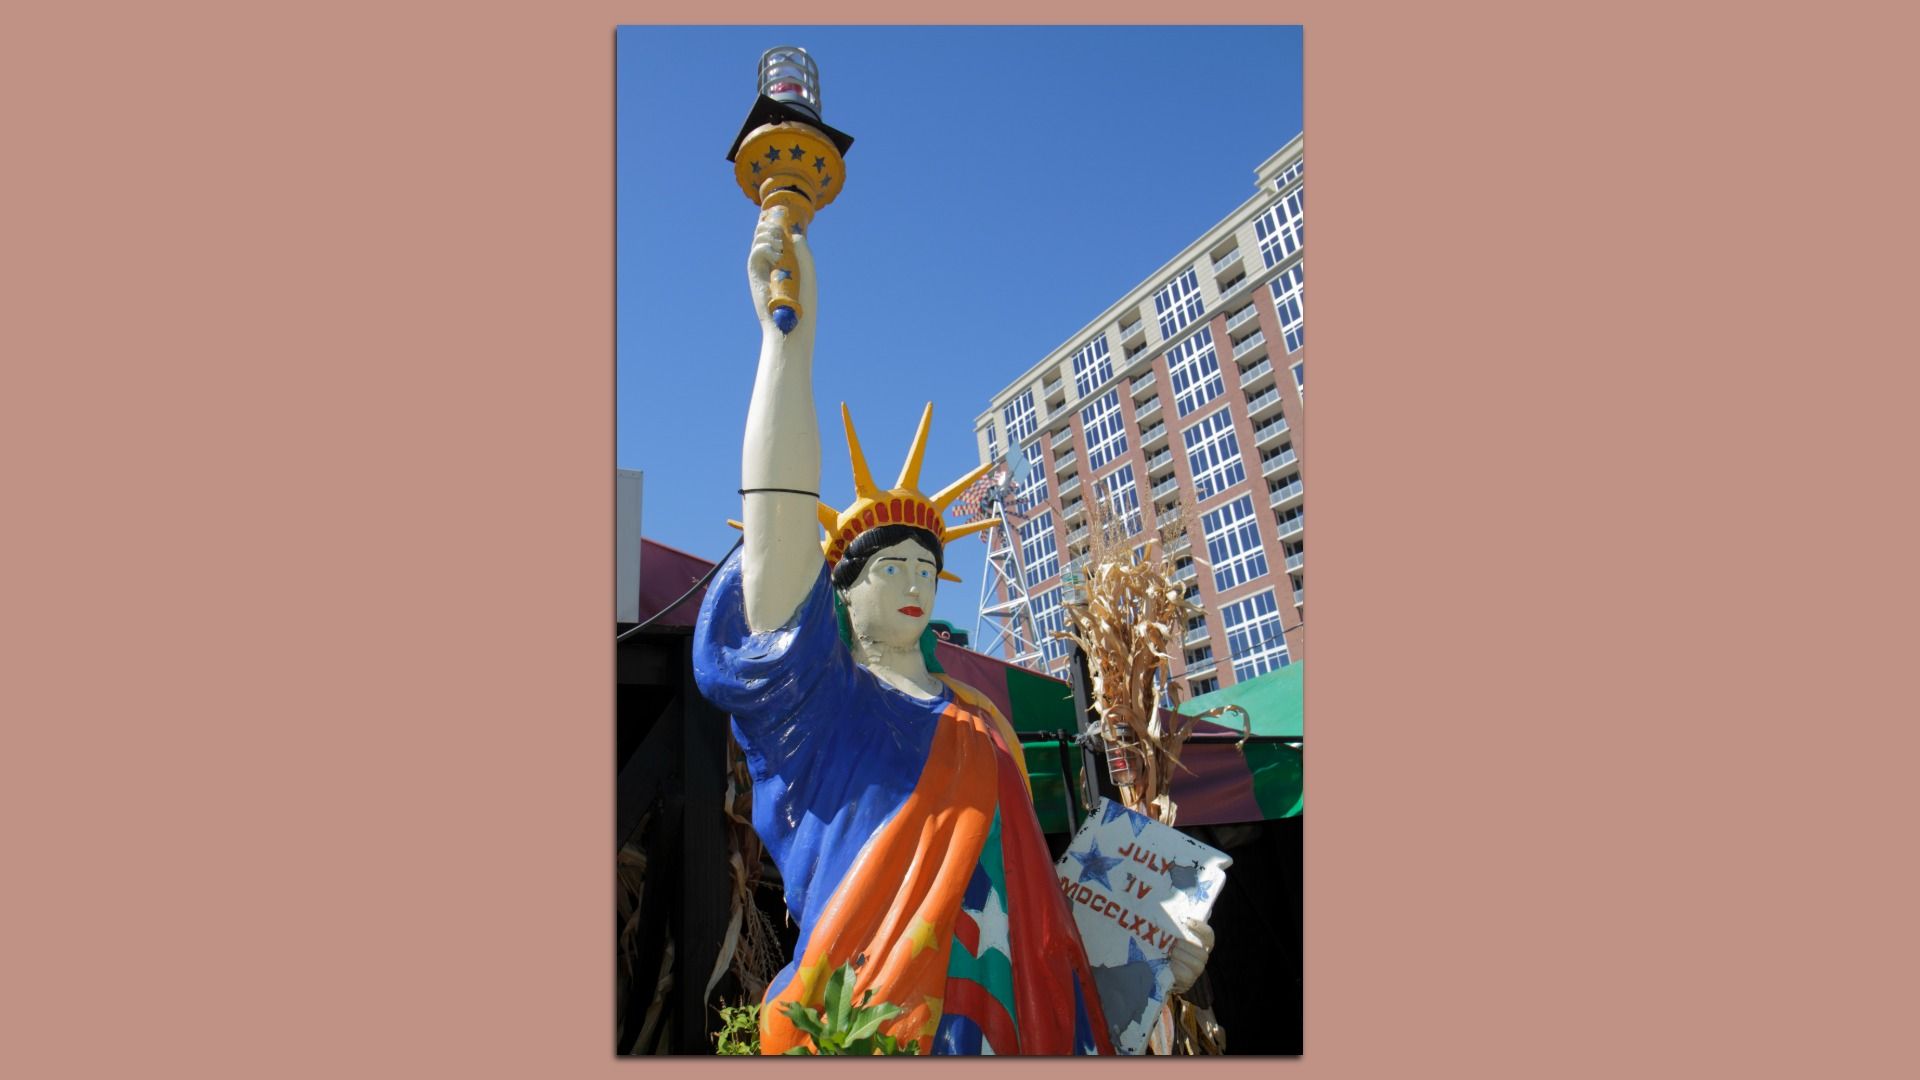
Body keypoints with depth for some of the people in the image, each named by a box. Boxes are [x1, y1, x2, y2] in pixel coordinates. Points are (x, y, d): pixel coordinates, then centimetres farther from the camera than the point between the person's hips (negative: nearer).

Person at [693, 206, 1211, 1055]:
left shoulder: (983, 721, 18)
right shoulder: (816, 697, -1)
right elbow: (775, 527, -17)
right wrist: (790, 332, -23)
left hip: (1018, 1028, 6)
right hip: (874, 1022, -6)